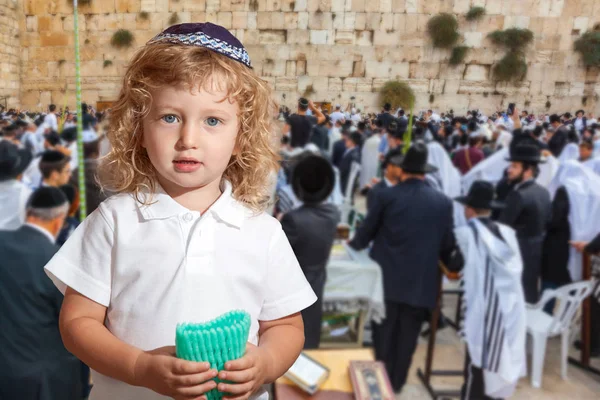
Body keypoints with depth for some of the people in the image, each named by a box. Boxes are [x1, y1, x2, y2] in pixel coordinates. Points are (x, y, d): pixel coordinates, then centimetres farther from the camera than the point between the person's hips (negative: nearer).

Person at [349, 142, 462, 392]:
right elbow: (447, 245, 7)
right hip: (421, 282, 1)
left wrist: (353, 244, 26)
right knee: (407, 337, 13)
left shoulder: (386, 196, -6)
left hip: (387, 279, -1)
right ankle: (395, 383, 26)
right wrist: (450, 265, 28)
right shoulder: (443, 202, 0)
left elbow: (366, 232, 3)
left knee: (384, 333, 14)